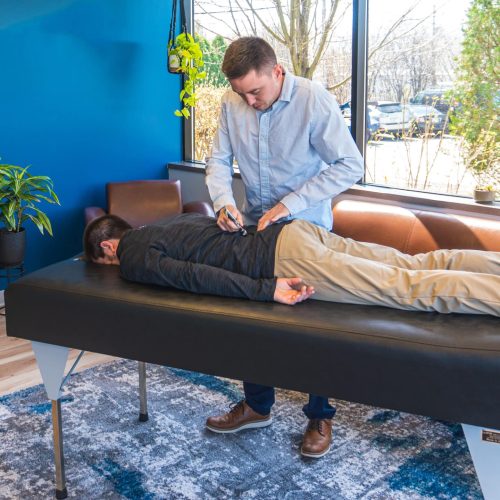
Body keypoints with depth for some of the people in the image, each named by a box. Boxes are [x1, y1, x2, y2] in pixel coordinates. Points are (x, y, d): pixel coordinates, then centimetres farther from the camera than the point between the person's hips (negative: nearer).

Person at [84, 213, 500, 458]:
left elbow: (194, 275, -14)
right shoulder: (160, 227, 28)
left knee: (408, 287, -15)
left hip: (281, 259, -8)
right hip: (294, 229, 9)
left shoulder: (132, 260, 2)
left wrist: (265, 290, -17)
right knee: (417, 266, 4)